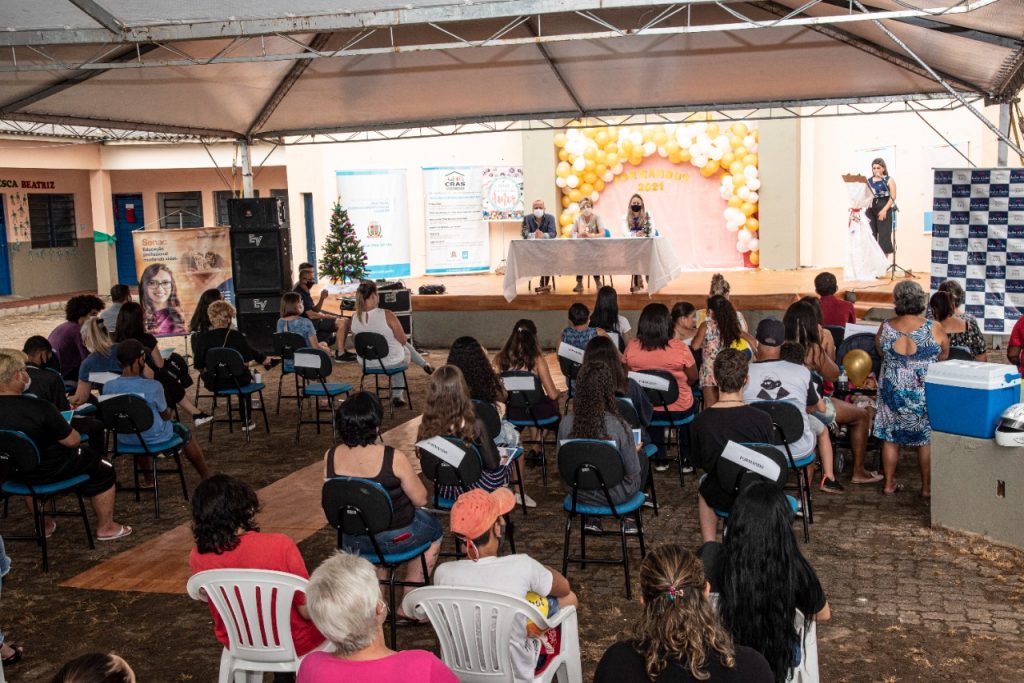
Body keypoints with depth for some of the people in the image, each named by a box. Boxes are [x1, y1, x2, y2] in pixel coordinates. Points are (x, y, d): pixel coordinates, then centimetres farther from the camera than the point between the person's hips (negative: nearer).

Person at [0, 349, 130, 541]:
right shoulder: (38, 408, -30)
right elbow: (73, 441, -20)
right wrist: (66, 429, 2)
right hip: (49, 472, -6)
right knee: (103, 469, 17)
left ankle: (43, 525, 47)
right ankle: (105, 527, 28)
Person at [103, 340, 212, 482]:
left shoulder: (108, 387, -15)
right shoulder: (153, 386, -26)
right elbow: (165, 416, -10)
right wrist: (170, 410, 14)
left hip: (124, 440, 4)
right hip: (154, 438, -4)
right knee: (183, 431, 25)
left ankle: (147, 478, 52)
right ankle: (207, 478, 40)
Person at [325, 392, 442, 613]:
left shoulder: (330, 457, -12)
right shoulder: (393, 458, -26)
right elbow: (420, 499, -15)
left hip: (352, 540, 4)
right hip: (395, 538, -4)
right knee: (434, 529, 27)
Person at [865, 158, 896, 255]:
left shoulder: (889, 180, 3)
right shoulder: (869, 181, 12)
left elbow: (893, 197, -4)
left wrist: (884, 210, -15)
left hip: (884, 210, -3)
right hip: (871, 209, 3)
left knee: (884, 235, -3)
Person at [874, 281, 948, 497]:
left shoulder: (885, 328, -7)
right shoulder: (935, 329, -12)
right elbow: (944, 357, 4)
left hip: (892, 392, 2)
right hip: (925, 395, -2)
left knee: (891, 438, 13)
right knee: (927, 439, 10)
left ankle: (889, 484, 20)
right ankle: (927, 487, 17)